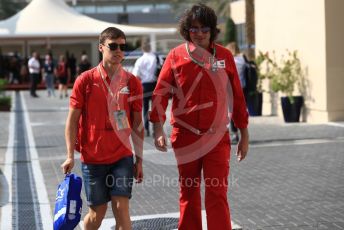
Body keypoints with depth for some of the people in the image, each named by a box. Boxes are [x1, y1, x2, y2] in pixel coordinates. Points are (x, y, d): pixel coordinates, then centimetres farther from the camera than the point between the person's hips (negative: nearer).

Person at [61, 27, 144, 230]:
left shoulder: (132, 82, 1)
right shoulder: (86, 80, -5)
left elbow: (137, 123, 6)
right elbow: (73, 119, -2)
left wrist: (139, 160, 6)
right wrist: (70, 156, -7)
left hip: (122, 156, 1)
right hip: (92, 158, -1)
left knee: (121, 209, -7)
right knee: (97, 212, 7)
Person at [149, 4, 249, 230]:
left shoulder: (224, 56, 3)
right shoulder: (176, 55, 1)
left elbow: (237, 96, 7)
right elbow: (161, 93, -1)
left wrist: (244, 134, 8)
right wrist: (158, 128, -11)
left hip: (217, 136, -1)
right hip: (185, 136, 1)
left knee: (217, 193, -6)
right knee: (188, 192, 12)